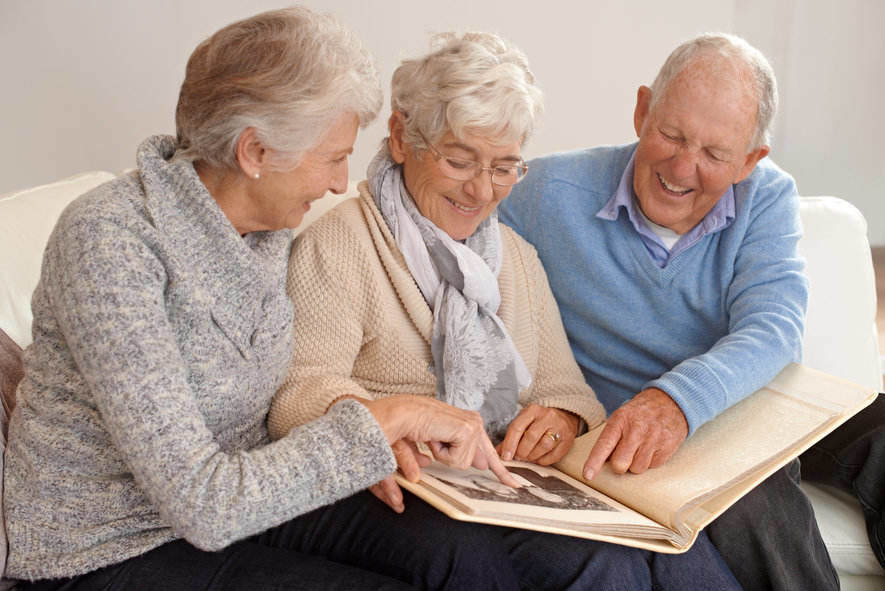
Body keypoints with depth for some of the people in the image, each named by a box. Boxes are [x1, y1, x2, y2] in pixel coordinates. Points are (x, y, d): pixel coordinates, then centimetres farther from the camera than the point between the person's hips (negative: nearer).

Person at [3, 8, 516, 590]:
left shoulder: (268, 228, -1)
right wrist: (385, 419, -27)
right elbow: (202, 507, -29)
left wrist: (359, 449, -10)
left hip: (241, 504, 7)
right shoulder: (107, 240, -25)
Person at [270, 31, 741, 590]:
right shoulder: (338, 242, -1)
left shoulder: (517, 255, 21)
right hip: (397, 495, -5)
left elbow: (562, 381, 16)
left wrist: (563, 416, -10)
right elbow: (303, 387, -12)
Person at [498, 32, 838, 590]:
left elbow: (771, 328, -17)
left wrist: (679, 398, -38)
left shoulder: (767, 198, -1)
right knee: (753, 504, -32)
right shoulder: (549, 193, -7)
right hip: (623, 438, -3)